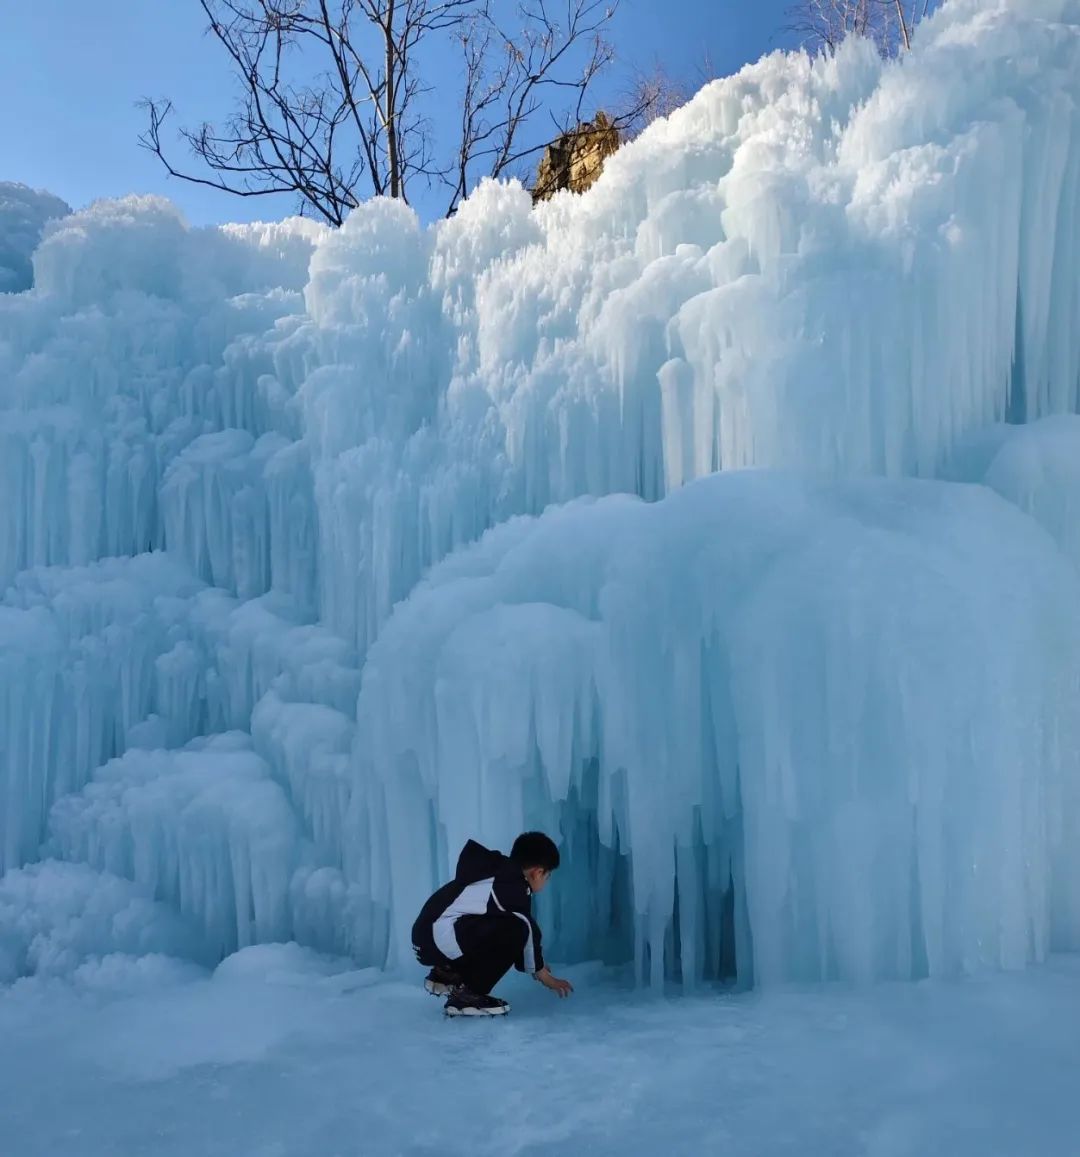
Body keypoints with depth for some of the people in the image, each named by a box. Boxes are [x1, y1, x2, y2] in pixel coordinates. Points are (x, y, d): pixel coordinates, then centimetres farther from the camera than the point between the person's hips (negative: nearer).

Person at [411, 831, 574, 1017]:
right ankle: (466, 994, -9)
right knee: (515, 930, -16)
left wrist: (539, 967, 38)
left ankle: (446, 974, 19)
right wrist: (546, 977, 14)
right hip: (437, 940, -10)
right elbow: (528, 932, -1)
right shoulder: (515, 886, -10)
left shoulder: (499, 872, 18)